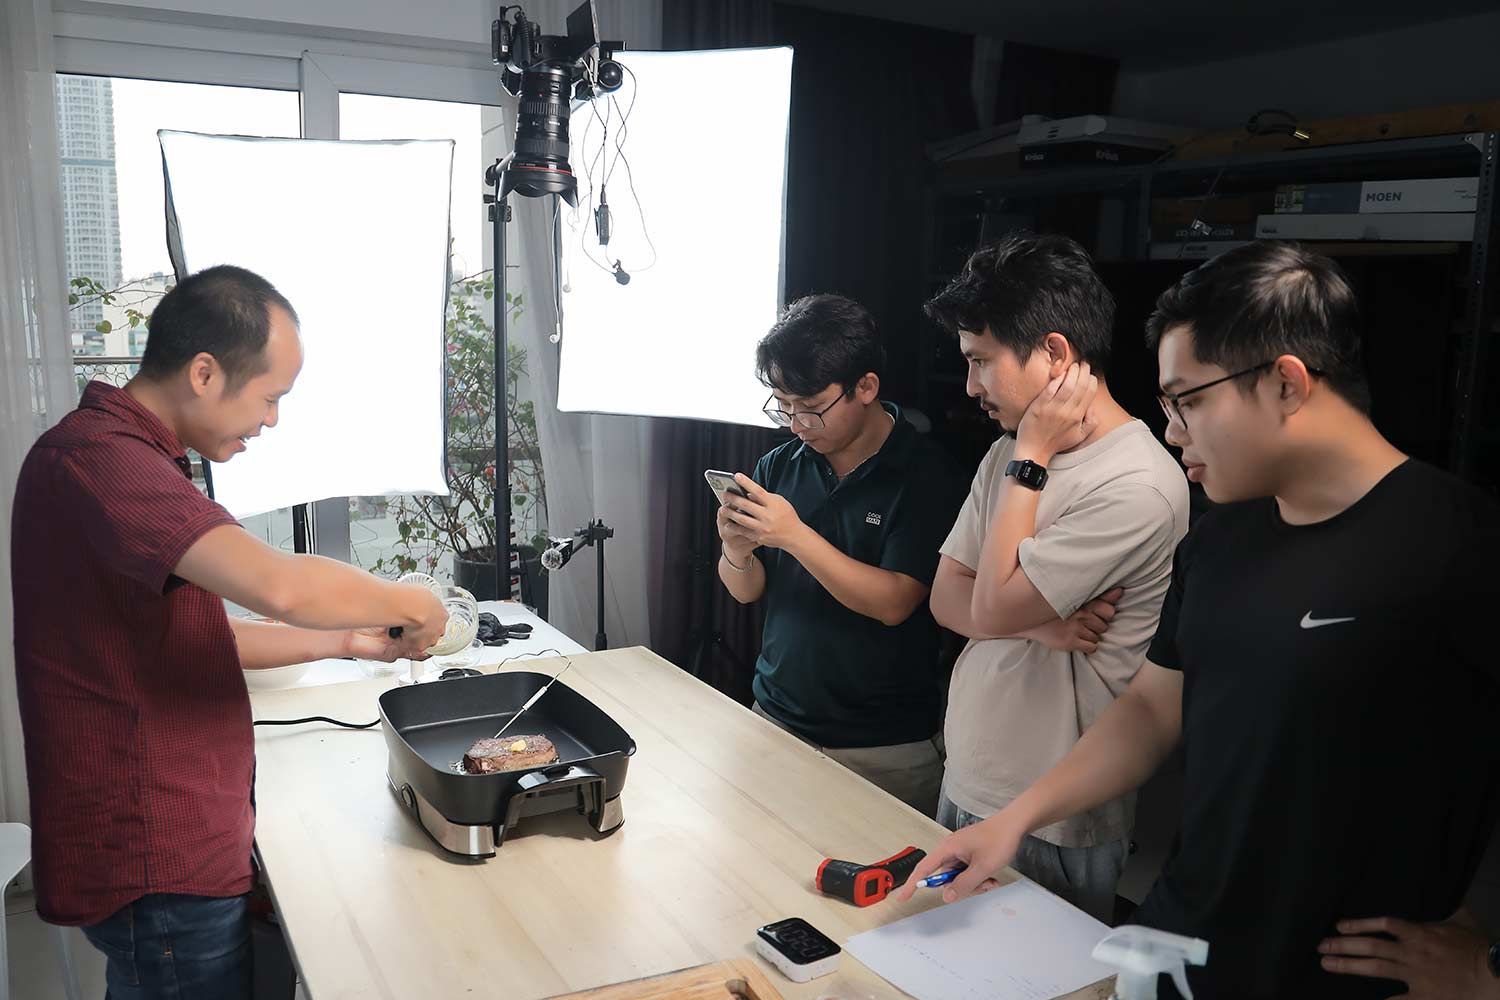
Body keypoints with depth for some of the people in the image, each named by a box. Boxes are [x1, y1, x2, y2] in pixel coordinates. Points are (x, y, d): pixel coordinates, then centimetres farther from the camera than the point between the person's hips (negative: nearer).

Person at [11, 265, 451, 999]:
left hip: (177, 844, 10)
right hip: (156, 867, -10)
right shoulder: (96, 457, -22)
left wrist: (348, 640, 9)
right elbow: (281, 586, -36)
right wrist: (405, 604, -18)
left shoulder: (126, 456, 12)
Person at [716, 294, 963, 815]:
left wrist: (794, 536, -25)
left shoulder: (923, 475, -12)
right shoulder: (781, 465, 2)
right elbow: (747, 591, 7)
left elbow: (893, 603, -19)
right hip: (777, 718, 4)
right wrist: (736, 551, -15)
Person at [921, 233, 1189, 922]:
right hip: (963, 788, 8)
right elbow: (947, 596, 4)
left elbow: (993, 607, -23)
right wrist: (1036, 623, -16)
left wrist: (1031, 459, -16)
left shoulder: (1137, 486, -22)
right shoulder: (1011, 456, 5)